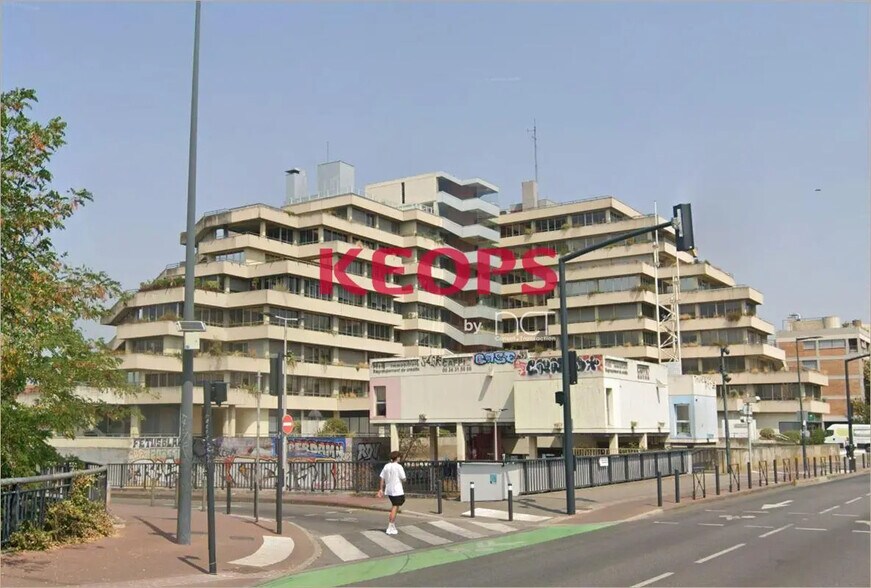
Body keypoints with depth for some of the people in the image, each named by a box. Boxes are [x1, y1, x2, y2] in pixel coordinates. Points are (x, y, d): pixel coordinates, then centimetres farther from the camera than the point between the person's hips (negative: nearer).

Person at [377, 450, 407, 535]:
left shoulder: (386, 466, 6)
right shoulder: (399, 467, -12)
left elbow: (382, 479, 7)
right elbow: (403, 479, -10)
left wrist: (381, 489, 11)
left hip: (389, 490, 7)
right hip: (397, 491, -7)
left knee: (394, 507, 21)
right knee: (394, 508, -2)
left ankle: (393, 525, 23)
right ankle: (390, 528, -4)